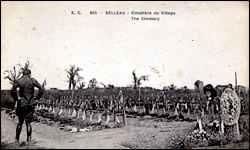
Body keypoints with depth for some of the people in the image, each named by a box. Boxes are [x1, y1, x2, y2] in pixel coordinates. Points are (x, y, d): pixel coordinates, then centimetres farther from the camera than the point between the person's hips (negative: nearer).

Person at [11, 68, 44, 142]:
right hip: (31, 103, 0)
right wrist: (37, 98, 0)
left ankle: (17, 139, 17)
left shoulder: (18, 81, -1)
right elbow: (41, 89, -7)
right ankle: (29, 139, 0)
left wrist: (16, 99, -4)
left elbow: (12, 90, -13)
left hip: (22, 103, 0)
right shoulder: (33, 80, 0)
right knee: (28, 122, 4)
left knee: (20, 122, 15)